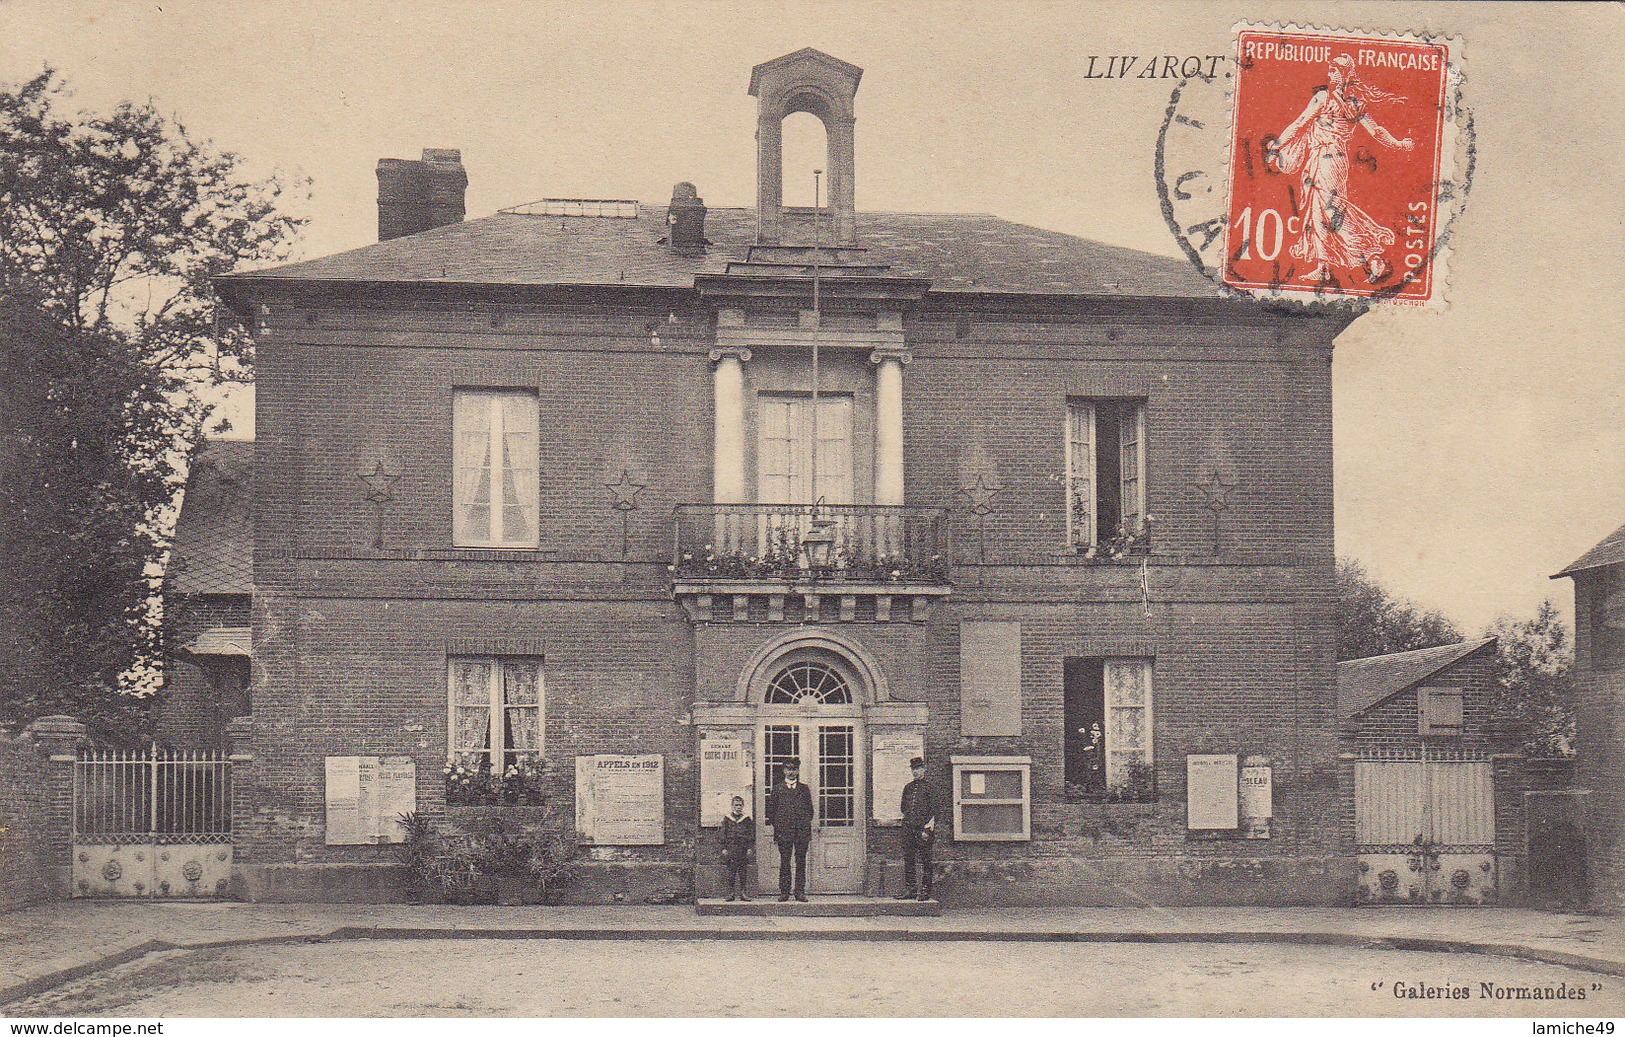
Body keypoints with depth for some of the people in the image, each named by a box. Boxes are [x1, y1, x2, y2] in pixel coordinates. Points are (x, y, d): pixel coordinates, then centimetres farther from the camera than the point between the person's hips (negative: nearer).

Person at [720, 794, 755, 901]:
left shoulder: (747, 819, 8)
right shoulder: (727, 818, 6)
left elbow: (751, 835, 8)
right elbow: (723, 834, 5)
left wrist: (750, 848, 0)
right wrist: (724, 848, -1)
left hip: (743, 850, 1)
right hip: (731, 848, -1)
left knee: (743, 872, 2)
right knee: (731, 872, -1)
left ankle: (743, 893, 8)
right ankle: (731, 893, 4)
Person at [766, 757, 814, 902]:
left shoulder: (804, 788, 15)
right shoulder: (778, 788, 10)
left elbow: (809, 808, 16)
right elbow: (771, 809, 10)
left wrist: (807, 824, 5)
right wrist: (775, 825, 1)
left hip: (802, 830, 1)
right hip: (784, 830, -1)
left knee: (801, 861, 0)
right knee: (784, 861, -1)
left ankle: (800, 891, 3)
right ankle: (784, 892, 3)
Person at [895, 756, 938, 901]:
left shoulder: (928, 787, 1)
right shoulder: (908, 787, 17)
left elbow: (933, 810, -4)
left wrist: (928, 828, -12)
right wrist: (906, 820, 12)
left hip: (923, 827, -5)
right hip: (908, 828, 5)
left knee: (925, 861, -4)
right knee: (908, 859, 4)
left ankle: (925, 890, -2)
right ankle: (909, 889, 8)